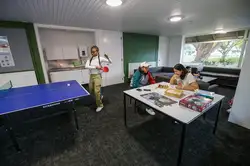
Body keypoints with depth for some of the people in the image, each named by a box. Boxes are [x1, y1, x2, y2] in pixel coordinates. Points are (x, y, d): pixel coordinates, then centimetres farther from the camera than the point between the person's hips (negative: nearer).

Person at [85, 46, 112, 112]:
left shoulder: (100, 58, -3)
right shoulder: (89, 60, 7)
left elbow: (110, 62, -3)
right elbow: (86, 66, -10)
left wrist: (107, 57, -24)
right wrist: (95, 67, -18)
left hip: (97, 76, -5)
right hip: (91, 76, 5)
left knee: (97, 91, -9)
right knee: (91, 91, 15)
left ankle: (100, 105, 11)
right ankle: (99, 96, 45)